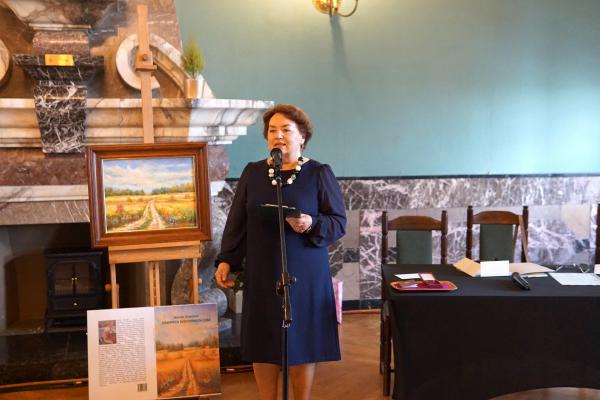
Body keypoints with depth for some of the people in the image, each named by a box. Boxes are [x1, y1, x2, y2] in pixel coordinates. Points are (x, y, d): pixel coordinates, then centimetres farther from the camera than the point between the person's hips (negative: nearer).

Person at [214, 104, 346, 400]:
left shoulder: (319, 174, -4)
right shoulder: (252, 173, 6)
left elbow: (339, 222, -5)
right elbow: (237, 222, 7)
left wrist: (311, 225, -23)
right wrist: (226, 260, -1)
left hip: (305, 275, -2)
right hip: (262, 275, 3)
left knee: (302, 342, 6)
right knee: (263, 343, 9)